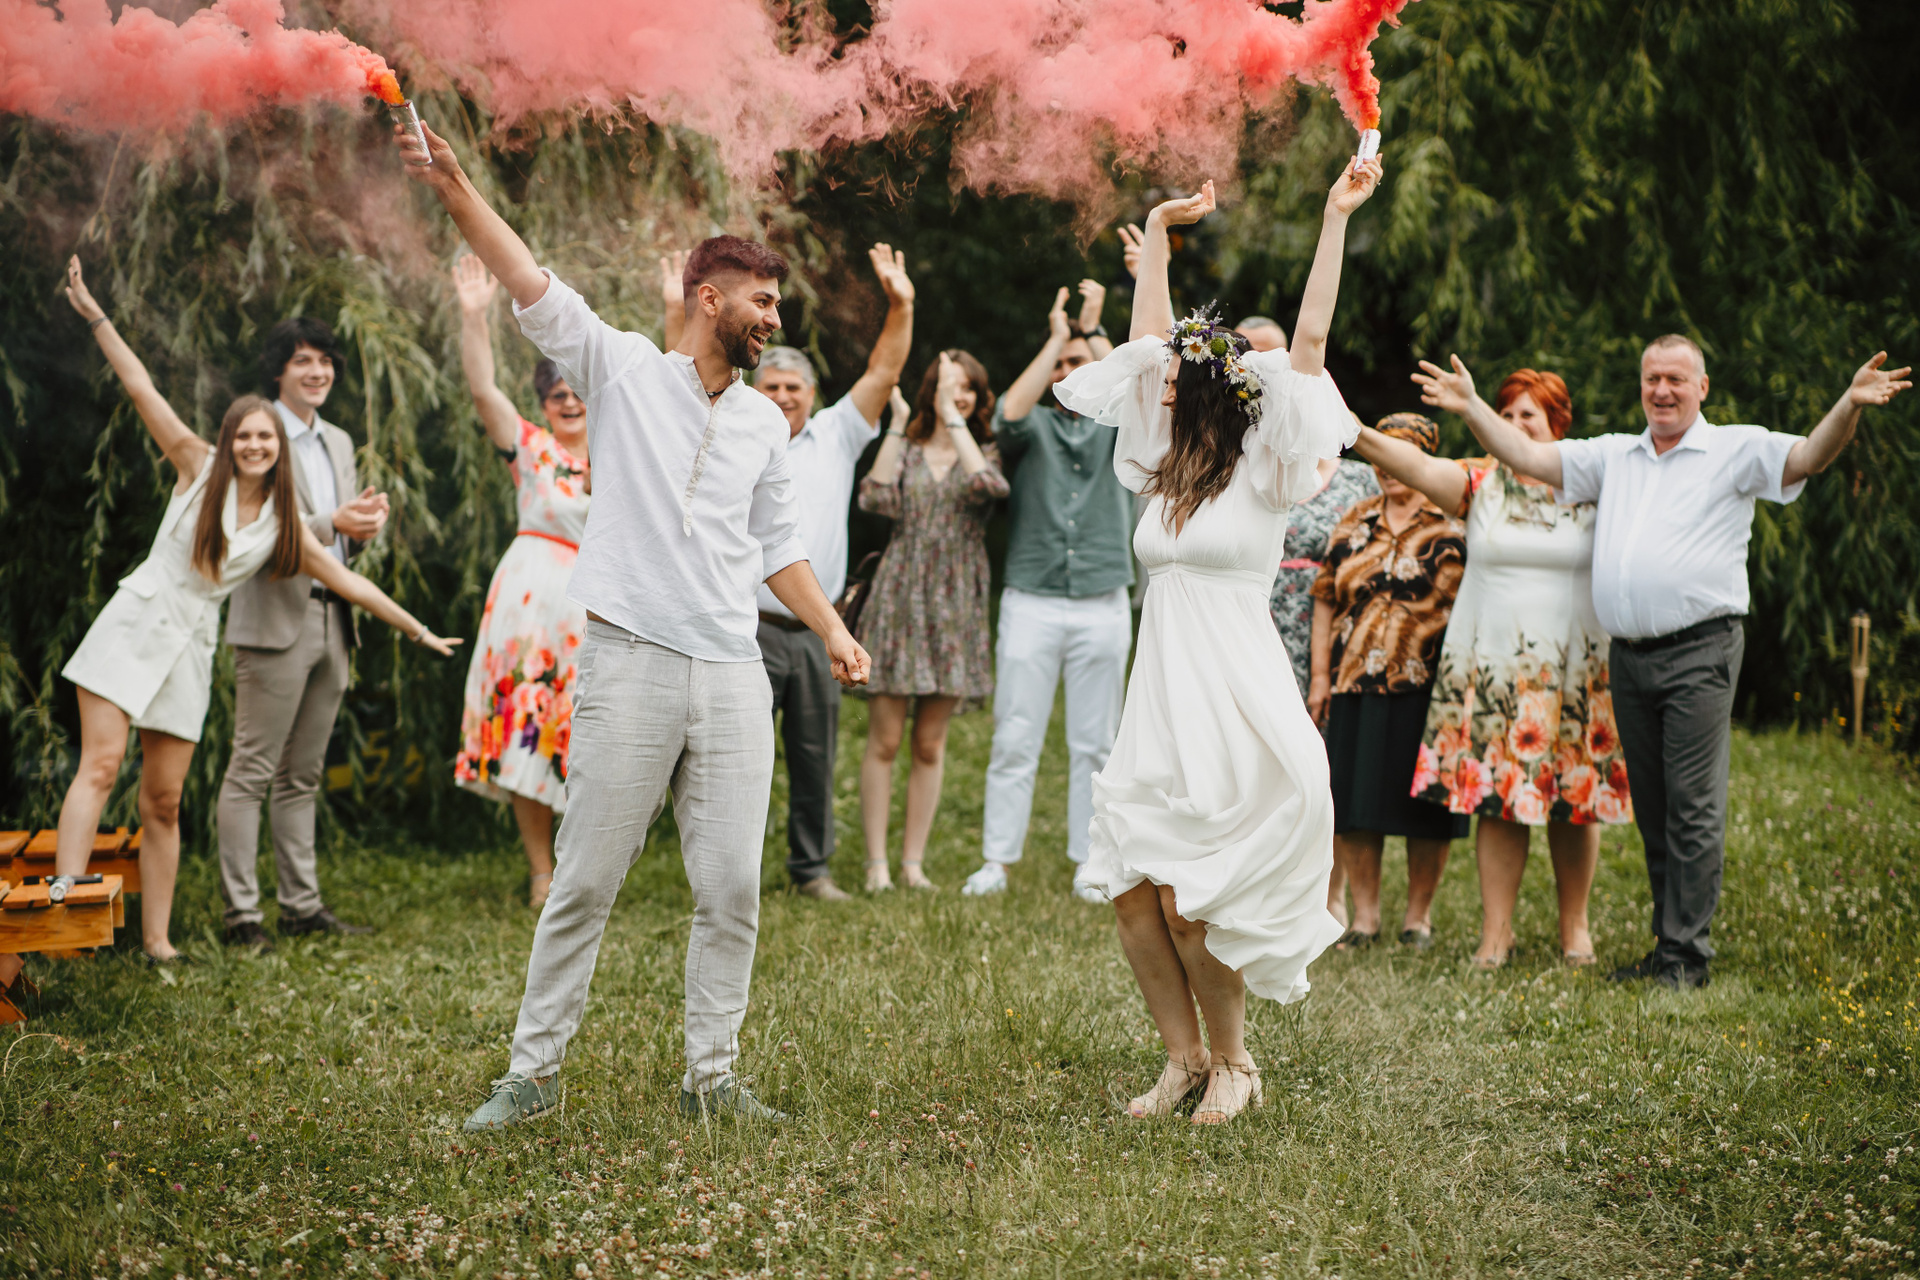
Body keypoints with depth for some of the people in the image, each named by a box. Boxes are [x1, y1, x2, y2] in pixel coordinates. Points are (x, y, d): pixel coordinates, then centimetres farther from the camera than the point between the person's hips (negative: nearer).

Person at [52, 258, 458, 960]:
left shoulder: (283, 523, 8)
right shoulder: (199, 466, 0)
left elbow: (345, 579, 13)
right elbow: (143, 392, -5)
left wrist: (418, 631, 14)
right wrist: (96, 317, -10)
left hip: (191, 648, 3)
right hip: (134, 626, -3)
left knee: (163, 799, 3)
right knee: (101, 764, -17)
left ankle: (156, 941, 6)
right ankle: (61, 900, -25)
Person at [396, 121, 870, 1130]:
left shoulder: (764, 422, 15)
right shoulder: (623, 371, 1)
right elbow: (530, 285, -9)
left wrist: (832, 632, 12)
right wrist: (453, 190, -21)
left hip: (732, 677, 4)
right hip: (630, 666, -4)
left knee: (732, 888, 4)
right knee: (585, 881, 1)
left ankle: (710, 1074, 17)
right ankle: (532, 1072, 12)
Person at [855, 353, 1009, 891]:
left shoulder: (984, 452, 8)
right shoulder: (905, 449, 8)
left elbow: (990, 485, -17)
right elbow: (876, 498, -11)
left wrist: (955, 421, -14)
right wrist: (897, 423, -9)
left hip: (954, 607, 1)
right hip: (898, 599, -1)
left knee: (930, 746, 6)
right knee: (884, 742, -2)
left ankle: (913, 861, 13)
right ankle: (876, 862, 4)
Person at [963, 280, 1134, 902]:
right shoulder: (1034, 426, 8)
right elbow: (1010, 412, -15)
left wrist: (1094, 331, -10)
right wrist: (1056, 335, -8)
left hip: (1102, 605, 1)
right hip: (1032, 602, -1)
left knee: (1094, 745, 5)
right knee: (1015, 741, -2)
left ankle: (1089, 866, 11)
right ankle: (995, 860, 2)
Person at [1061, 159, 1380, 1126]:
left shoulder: (1262, 474, -5)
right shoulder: (1167, 469, 11)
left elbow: (1309, 340, -9)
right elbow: (1149, 338, 18)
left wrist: (1336, 221, -10)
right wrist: (1159, 232, 22)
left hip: (1234, 709, -6)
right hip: (1159, 703, 6)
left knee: (1189, 900, -5)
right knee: (1132, 893, 2)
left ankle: (1233, 1062, 15)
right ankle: (1184, 1056, 18)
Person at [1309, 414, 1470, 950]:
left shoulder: (1452, 527, 0)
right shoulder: (1354, 523, 13)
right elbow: (1325, 600, 14)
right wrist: (1320, 675, 8)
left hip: (1426, 686, -3)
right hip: (1355, 684, 4)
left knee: (1425, 803, 2)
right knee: (1352, 802, 4)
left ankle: (1418, 914, 16)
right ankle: (1364, 913, 16)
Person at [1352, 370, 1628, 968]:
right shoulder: (1482, 482, 4)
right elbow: (1420, 466, -13)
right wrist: (1357, 434, -31)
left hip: (1573, 667, 0)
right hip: (1491, 665, 0)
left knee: (1575, 801, 5)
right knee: (1496, 797, -1)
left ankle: (1575, 926, 20)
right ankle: (1496, 930, 8)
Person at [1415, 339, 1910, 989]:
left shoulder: (1735, 450, 3)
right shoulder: (1612, 455, 17)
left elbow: (1808, 457, -11)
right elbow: (1528, 456, 16)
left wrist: (1849, 405, -29)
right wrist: (1470, 406, 6)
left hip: (1700, 651, -5)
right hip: (1629, 657, 5)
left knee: (1693, 807, -7)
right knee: (1653, 811, 11)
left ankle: (1687, 954, -1)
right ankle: (1668, 944, 19)